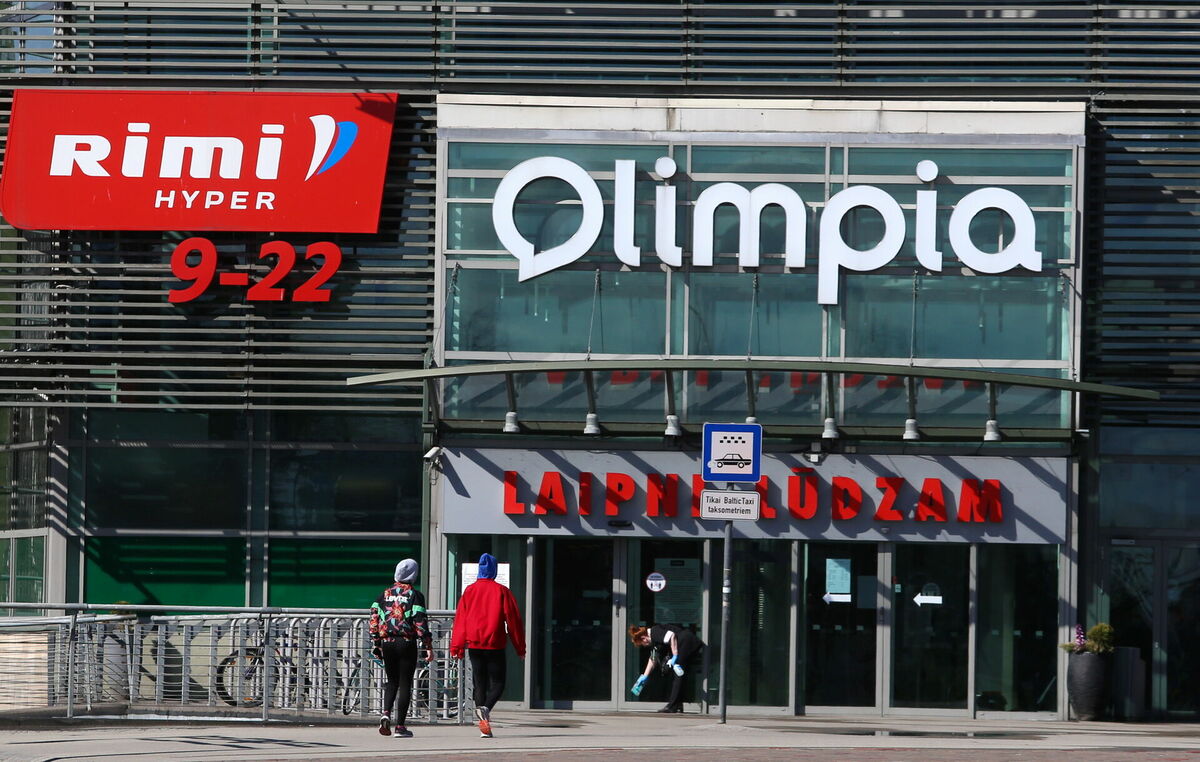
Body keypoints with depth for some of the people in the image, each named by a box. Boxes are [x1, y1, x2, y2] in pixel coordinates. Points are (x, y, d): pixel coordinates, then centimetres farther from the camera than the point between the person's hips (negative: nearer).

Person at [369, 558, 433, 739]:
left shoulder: (384, 594, 9)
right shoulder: (414, 595, -4)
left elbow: (374, 619, 7)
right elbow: (420, 622, -10)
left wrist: (375, 646, 13)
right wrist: (428, 646, -7)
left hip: (387, 644, 4)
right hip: (407, 643, -4)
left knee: (392, 682, 17)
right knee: (405, 683, 2)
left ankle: (386, 713, -7)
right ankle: (399, 726, 1)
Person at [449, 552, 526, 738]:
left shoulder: (469, 591, 6)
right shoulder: (502, 591, -1)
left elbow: (460, 619, 3)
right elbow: (513, 618, 0)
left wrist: (457, 646, 3)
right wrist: (520, 647, 6)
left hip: (474, 645, 3)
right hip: (495, 645, -3)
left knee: (480, 684, 9)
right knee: (497, 682, 4)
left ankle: (484, 727, 3)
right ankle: (486, 707, -26)